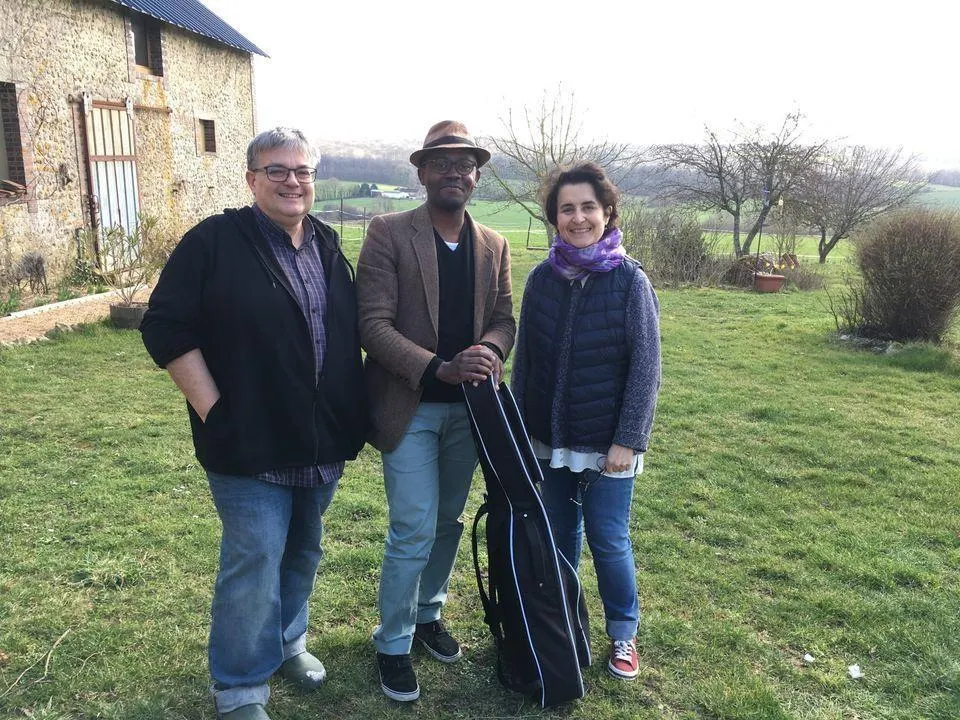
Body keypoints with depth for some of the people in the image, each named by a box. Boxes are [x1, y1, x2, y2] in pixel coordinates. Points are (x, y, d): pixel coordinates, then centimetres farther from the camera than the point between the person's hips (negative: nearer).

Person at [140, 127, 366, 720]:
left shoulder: (328, 247, 9)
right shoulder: (215, 241, -9)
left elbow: (351, 331, 17)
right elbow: (166, 327, -12)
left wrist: (353, 413, 10)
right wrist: (213, 410, -15)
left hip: (323, 443, 6)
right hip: (250, 443, -6)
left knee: (303, 553, 19)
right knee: (255, 561, 0)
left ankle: (287, 642, 42)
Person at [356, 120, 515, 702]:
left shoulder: (494, 246, 7)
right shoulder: (389, 234, -9)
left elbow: (504, 320, 7)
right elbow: (374, 323, -15)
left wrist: (487, 353, -16)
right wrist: (439, 369, -25)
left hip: (469, 407, 5)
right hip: (410, 407, -5)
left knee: (448, 521, 17)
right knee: (414, 531, -2)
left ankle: (428, 613, 39)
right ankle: (394, 643, 19)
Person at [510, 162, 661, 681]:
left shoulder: (629, 281, -10)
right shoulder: (542, 278, 0)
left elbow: (646, 367, -9)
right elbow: (524, 358, 6)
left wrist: (628, 440, -13)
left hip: (607, 442, -3)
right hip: (549, 436, 3)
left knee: (608, 539, 7)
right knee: (559, 533, 16)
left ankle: (623, 634, 30)